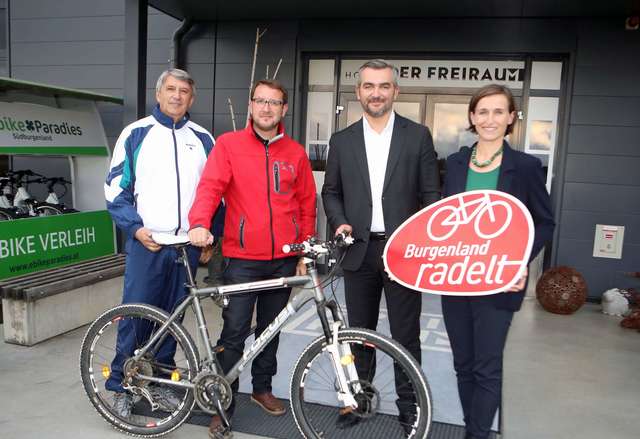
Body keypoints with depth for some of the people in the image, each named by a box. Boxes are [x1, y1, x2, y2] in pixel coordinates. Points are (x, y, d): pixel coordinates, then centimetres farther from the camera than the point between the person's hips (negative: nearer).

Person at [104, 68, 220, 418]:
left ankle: (160, 381, 25)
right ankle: (120, 385, 17)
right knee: (134, 313, 0)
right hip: (146, 242, -2)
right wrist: (136, 228, -10)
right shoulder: (136, 133, 3)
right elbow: (115, 187, 2)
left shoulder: (202, 139, 10)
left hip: (187, 244, 3)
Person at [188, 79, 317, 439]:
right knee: (235, 333, -1)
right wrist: (199, 223, -28)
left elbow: (307, 205, 10)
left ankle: (263, 388, 35)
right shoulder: (229, 144, 1)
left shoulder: (296, 153, 7)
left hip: (284, 259, 3)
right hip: (243, 258, -3)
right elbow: (210, 186, -10)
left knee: (270, 328, 16)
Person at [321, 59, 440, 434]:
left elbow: (431, 194, 0)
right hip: (359, 250, 2)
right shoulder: (342, 140, 7)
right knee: (360, 331, 15)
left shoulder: (418, 136, 1)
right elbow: (331, 191, 13)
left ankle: (408, 404, 25)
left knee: (406, 333, 7)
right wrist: (339, 222, -6)